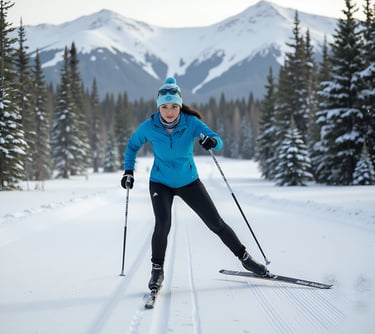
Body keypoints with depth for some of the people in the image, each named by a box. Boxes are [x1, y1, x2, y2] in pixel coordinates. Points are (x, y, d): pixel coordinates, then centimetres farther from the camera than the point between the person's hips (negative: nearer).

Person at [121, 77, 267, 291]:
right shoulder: (149, 127, -15)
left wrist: (212, 141, -50)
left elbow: (218, 142, -27)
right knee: (163, 224, -23)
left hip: (189, 182, 1)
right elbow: (133, 145, 4)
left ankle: (245, 258, 21)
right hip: (160, 183, -1)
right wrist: (129, 171, -4)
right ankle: (157, 269, -3)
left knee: (216, 223, 3)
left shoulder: (191, 123, -18)